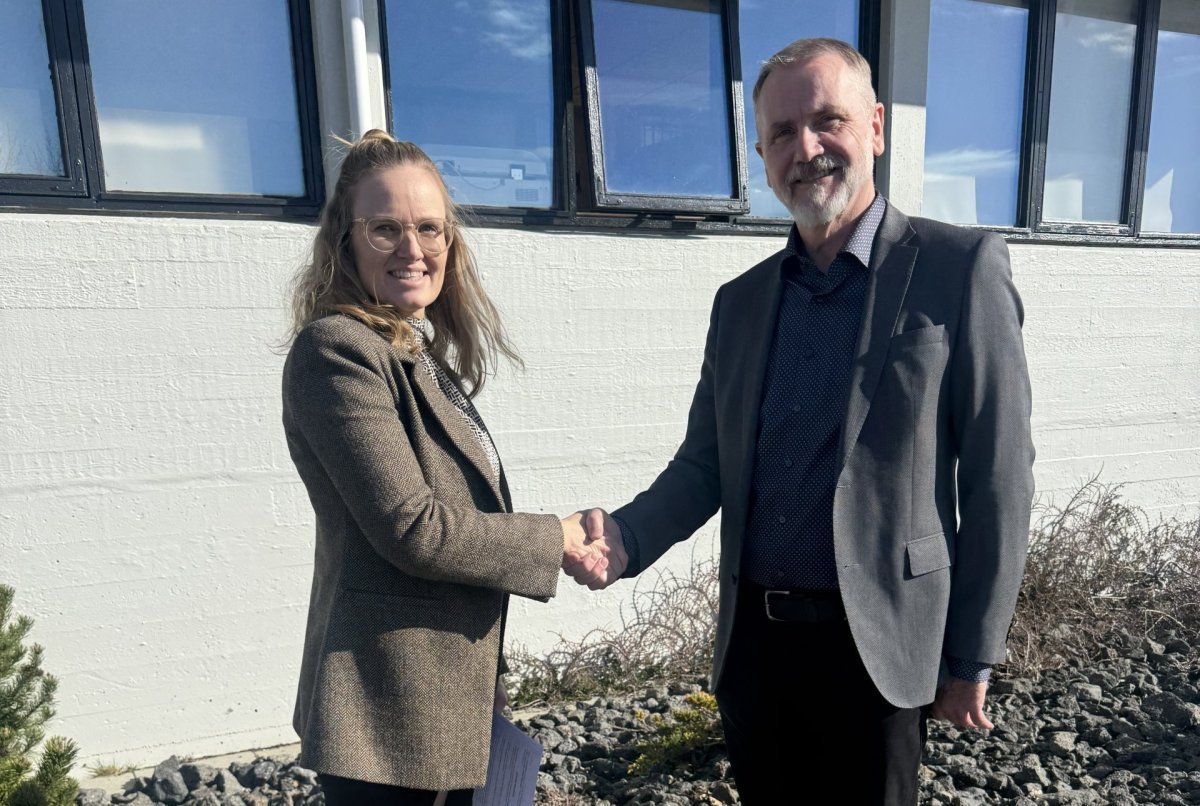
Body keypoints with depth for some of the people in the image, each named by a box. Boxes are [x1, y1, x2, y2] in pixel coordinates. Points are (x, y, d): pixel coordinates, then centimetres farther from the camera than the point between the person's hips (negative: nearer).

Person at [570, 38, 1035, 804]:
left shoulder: (962, 267, -7)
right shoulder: (740, 299, 5)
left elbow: (998, 477, -7)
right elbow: (705, 465, 6)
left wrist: (973, 657, -5)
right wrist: (627, 535, -12)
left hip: (875, 645, -4)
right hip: (752, 640, 4)